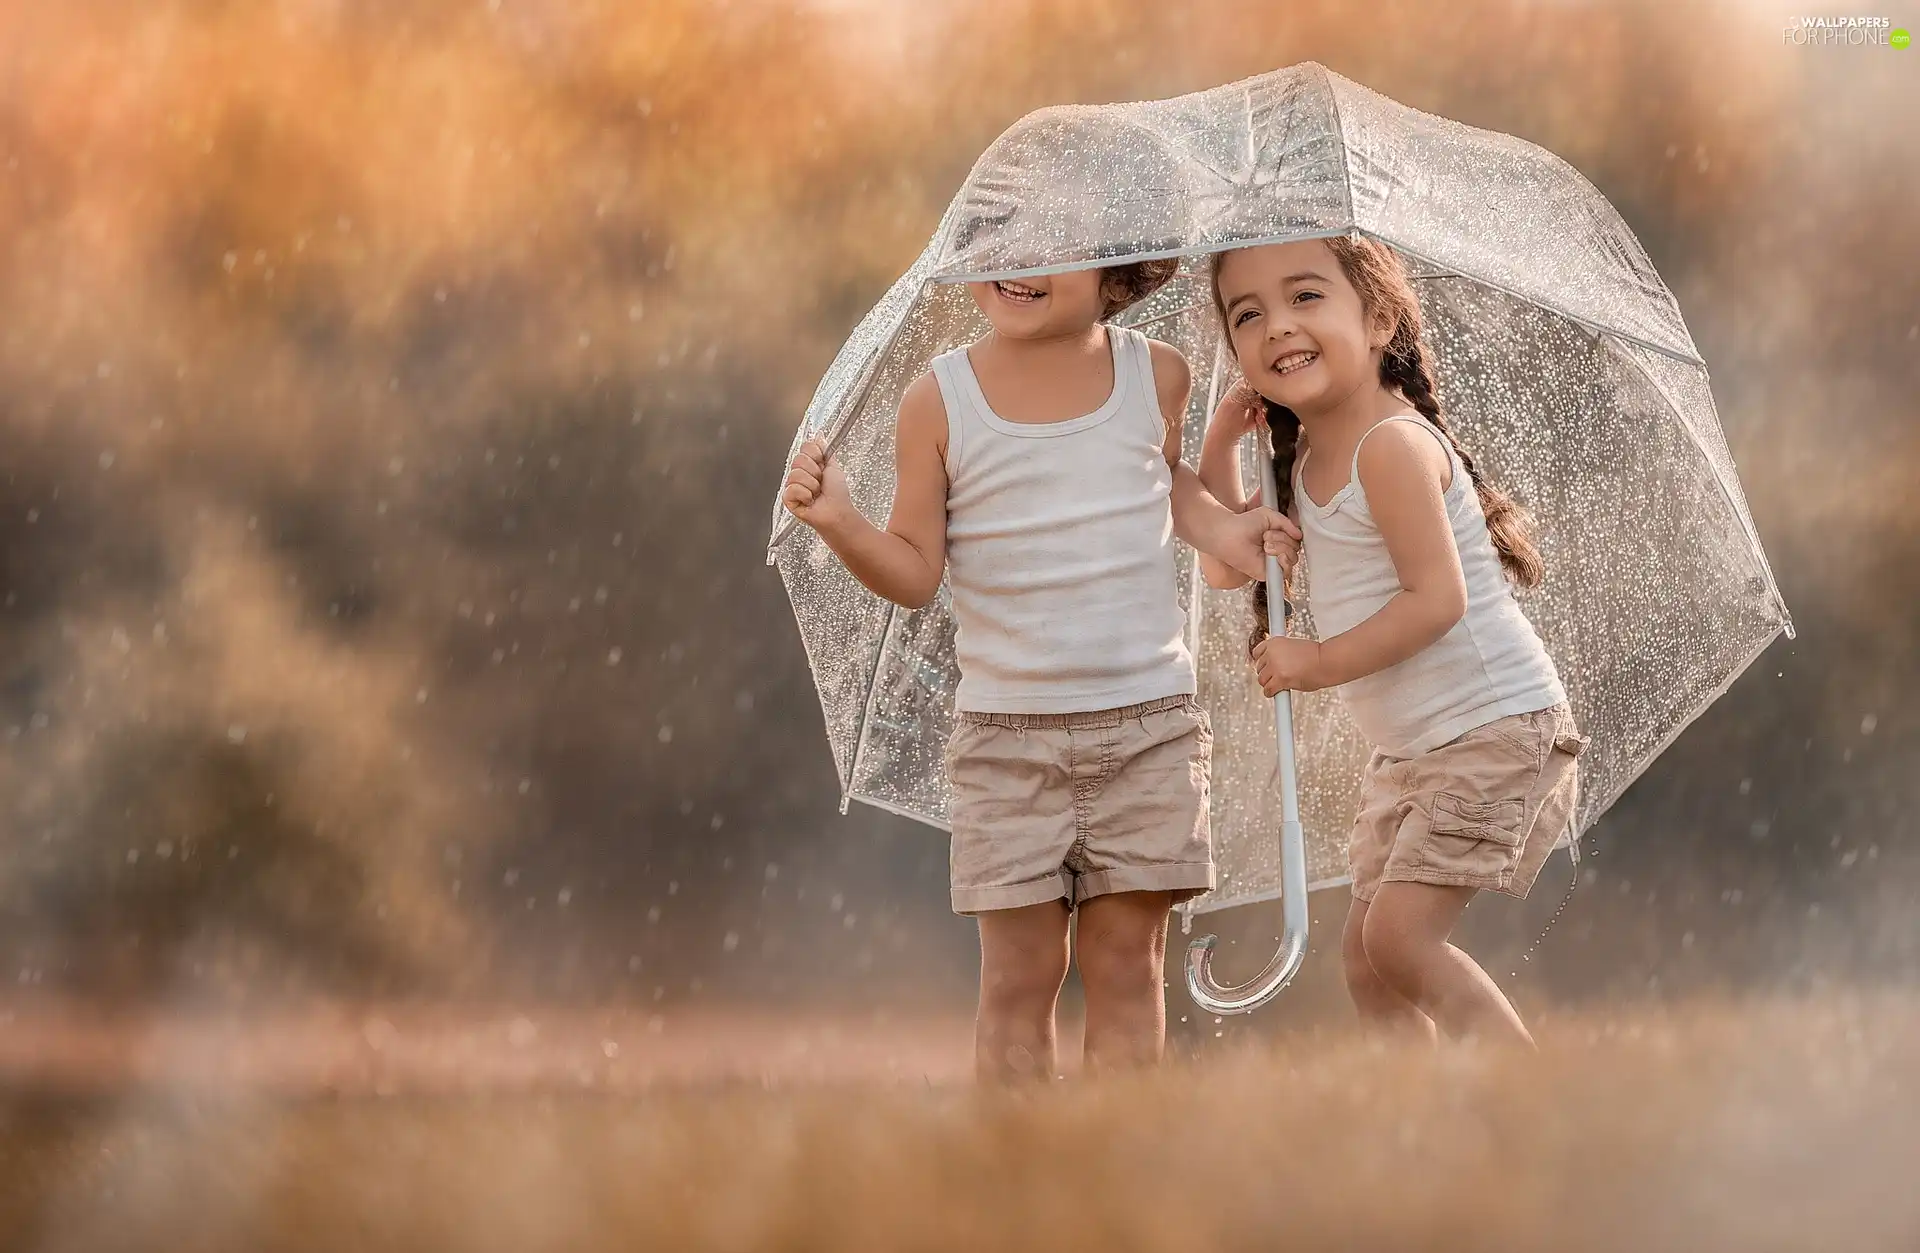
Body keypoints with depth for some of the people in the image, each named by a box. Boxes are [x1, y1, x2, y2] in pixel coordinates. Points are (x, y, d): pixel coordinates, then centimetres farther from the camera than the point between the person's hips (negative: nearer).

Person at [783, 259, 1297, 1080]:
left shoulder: (1157, 376, -1)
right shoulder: (940, 400, -7)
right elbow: (915, 574, -4)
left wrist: (1218, 529, 5)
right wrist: (841, 525, -21)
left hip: (1150, 726, 1)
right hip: (1007, 732, -1)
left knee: (1127, 964, 6)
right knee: (1018, 973, 1)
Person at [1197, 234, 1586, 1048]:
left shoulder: (1393, 444, -19)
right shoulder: (1304, 463, 10)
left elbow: (1436, 598, -24)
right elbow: (1228, 569, 18)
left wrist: (1322, 663, -19)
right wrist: (1220, 444, 7)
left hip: (1495, 724, -10)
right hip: (1410, 746, 10)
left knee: (1399, 930, -18)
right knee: (1366, 955, 10)